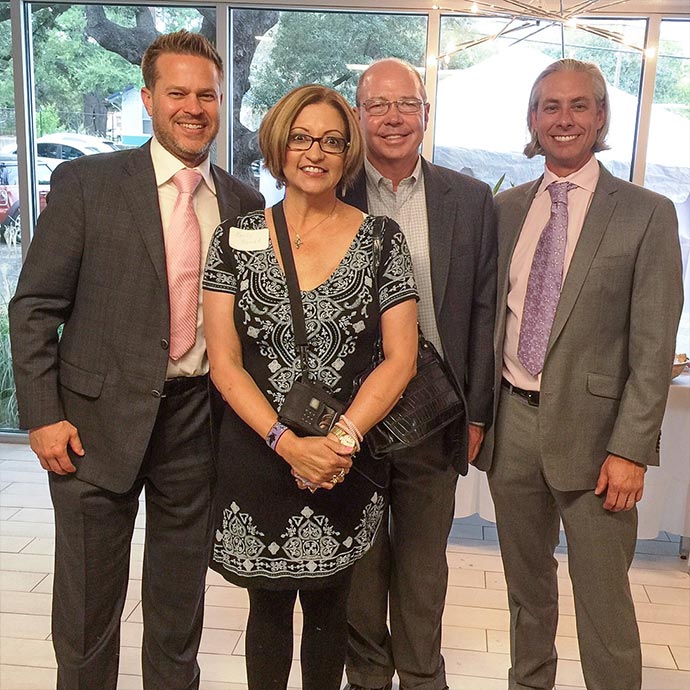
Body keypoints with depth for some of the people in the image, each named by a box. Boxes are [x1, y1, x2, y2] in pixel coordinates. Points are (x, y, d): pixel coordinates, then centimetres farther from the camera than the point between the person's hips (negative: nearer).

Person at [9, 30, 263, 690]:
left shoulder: (243, 202, 5)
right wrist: (43, 417, -9)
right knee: (87, 605, 12)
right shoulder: (86, 182, -5)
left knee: (180, 601, 18)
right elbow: (34, 307, -5)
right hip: (99, 420, -2)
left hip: (199, 419, 3)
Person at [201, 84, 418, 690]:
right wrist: (288, 443, -16)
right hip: (257, 454, 1)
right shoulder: (238, 239, 0)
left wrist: (338, 439, -15)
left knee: (327, 607, 15)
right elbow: (224, 362, -4)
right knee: (269, 606, 15)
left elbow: (401, 357, -4)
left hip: (346, 460, 0)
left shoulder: (381, 238, -1)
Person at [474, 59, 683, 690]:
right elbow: (489, 316, 10)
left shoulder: (647, 214, -5)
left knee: (602, 597, 6)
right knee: (526, 584, 20)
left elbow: (653, 347, -8)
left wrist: (631, 450, -13)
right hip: (512, 421, 4)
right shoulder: (506, 209, 8)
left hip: (590, 426, -4)